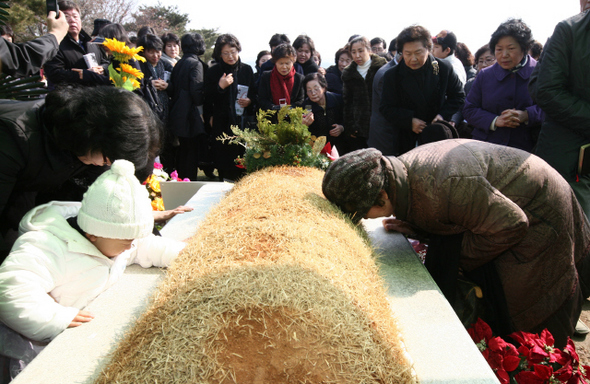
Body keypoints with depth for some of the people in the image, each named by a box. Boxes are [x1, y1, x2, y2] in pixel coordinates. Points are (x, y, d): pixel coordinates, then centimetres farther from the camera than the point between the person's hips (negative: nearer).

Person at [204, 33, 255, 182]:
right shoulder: (213, 72, 4)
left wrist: (249, 101, -2)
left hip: (245, 123, 2)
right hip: (222, 124, -1)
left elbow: (255, 94, 20)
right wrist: (220, 87, -16)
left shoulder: (247, 70, 10)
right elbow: (207, 101, -2)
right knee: (225, 166, -4)